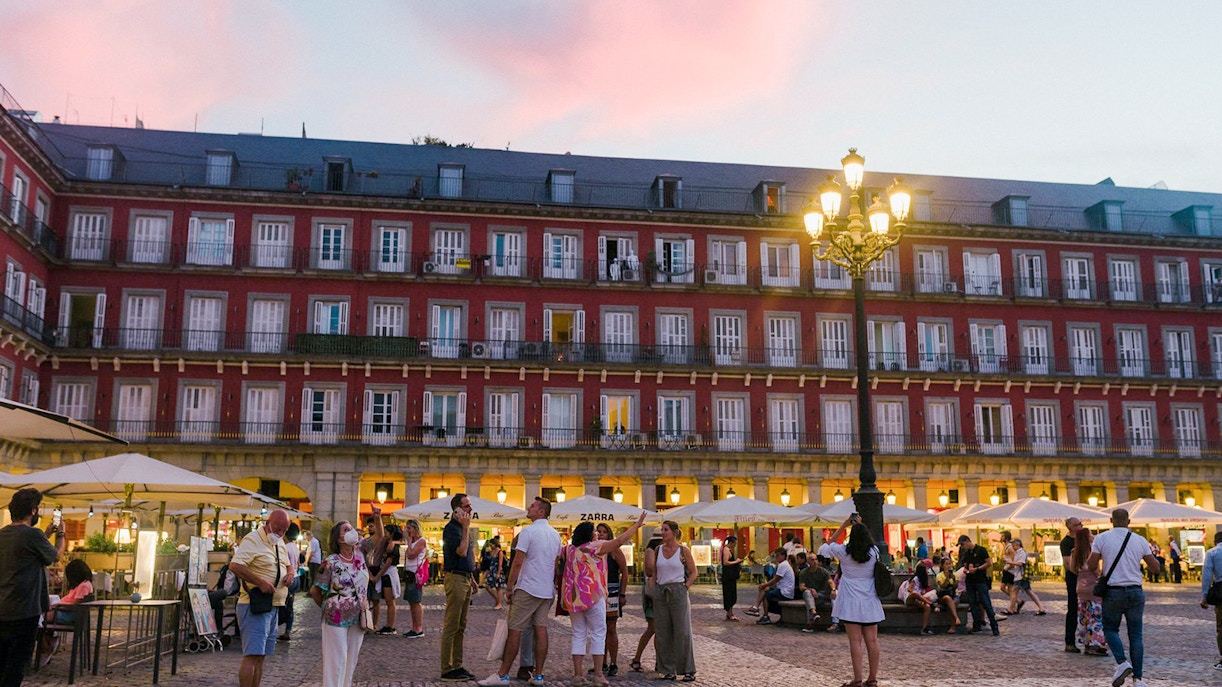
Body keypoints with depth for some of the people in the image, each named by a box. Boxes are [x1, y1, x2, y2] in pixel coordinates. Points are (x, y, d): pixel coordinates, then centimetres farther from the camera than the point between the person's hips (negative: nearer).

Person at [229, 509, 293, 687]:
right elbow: (234, 565, -24)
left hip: (273, 606, 9)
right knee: (252, 655, -12)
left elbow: (288, 564, 29)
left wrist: (290, 573, 5)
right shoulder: (252, 540, -12)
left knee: (260, 656, 12)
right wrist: (260, 582, -27)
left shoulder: (280, 542, 16)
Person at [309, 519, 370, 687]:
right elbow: (315, 591, -7)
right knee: (336, 660, 2)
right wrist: (327, 607, 5)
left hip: (358, 618, 5)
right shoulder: (331, 563, -14)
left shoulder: (361, 555, 2)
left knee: (351, 659, 13)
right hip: (336, 618, -5)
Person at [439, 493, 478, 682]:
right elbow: (461, 552, -22)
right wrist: (466, 528, -19)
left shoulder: (462, 528, 17)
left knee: (460, 627, 12)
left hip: (465, 579, 10)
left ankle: (457, 665, 17)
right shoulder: (451, 528, -12)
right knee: (451, 626, -6)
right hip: (455, 579, -10)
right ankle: (447, 670, -3)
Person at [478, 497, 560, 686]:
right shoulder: (555, 534, 11)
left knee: (515, 630, -3)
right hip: (547, 590, 7)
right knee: (541, 629, 6)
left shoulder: (528, 531, -11)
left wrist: (509, 587, -7)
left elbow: (518, 562, -14)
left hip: (527, 589, -7)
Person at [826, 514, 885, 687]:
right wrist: (860, 526, 25)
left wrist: (844, 525, 13)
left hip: (851, 603, -3)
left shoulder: (844, 552, -7)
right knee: (872, 641, 6)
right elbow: (868, 540, 23)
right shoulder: (874, 552, -1)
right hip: (870, 602, 3)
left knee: (856, 641, -5)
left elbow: (830, 543, 13)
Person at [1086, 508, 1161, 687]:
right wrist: (1152, 555, 29)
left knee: (1110, 629, 14)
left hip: (1113, 592, -2)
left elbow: (1090, 564, -3)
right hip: (1135, 591, 2)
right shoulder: (1140, 540, 2)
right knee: (1135, 635, 8)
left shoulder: (1101, 539, -4)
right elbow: (1155, 565, 8)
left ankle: (1122, 662, -9)